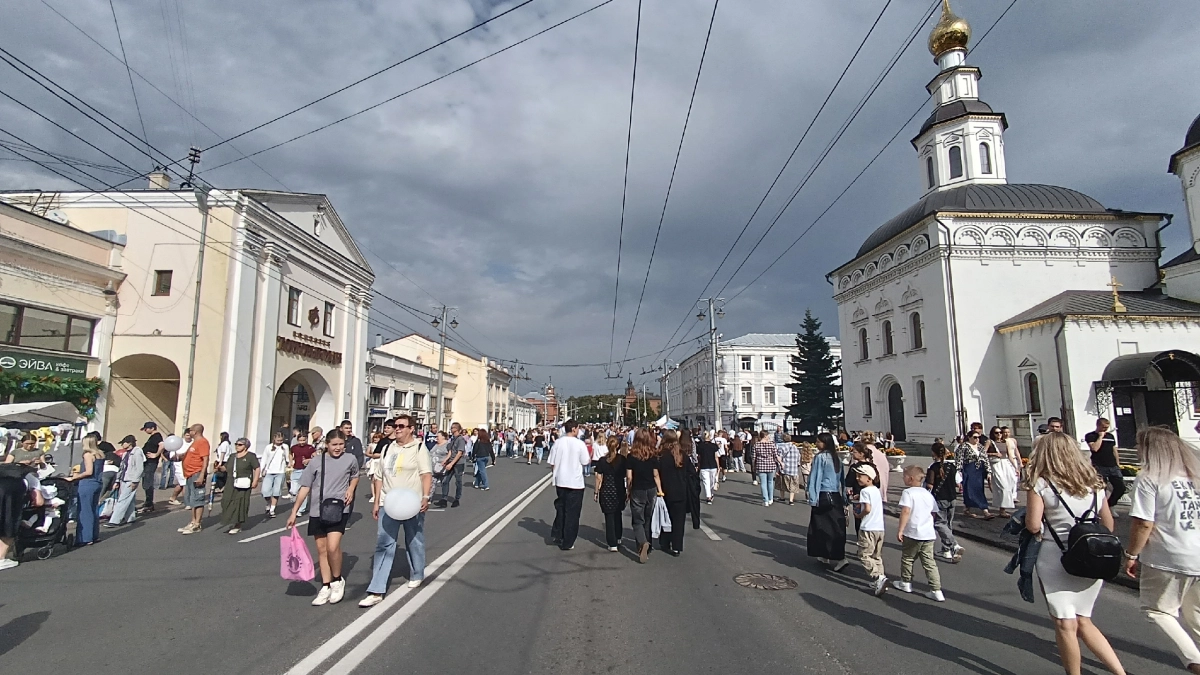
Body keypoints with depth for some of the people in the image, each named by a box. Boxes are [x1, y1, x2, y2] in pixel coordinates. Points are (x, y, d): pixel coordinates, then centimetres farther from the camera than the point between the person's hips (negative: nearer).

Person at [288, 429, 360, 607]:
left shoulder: (350, 459, 1)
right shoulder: (316, 462, 1)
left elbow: (355, 476, 21)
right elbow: (305, 488, 3)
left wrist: (351, 488, 2)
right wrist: (294, 512, 1)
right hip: (317, 511, 2)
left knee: (333, 547, -15)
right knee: (321, 549, 9)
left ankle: (338, 580, 9)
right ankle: (326, 587, 22)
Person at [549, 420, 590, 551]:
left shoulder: (558, 442, -3)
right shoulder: (580, 444, -12)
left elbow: (552, 464, 0)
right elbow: (586, 462, -5)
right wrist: (591, 454, 13)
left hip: (560, 481, 4)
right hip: (575, 483, -4)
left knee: (560, 508, 23)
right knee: (572, 512, 7)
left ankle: (556, 535, 25)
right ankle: (567, 543, 13)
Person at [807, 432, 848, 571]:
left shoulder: (820, 457, -11)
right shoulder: (837, 458, 9)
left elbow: (815, 478, -12)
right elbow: (841, 479, 10)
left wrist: (812, 499, -11)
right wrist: (843, 498, 14)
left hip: (823, 496, -7)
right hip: (836, 496, 7)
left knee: (823, 528, 2)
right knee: (836, 527, 12)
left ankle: (838, 558, -2)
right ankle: (836, 556, 21)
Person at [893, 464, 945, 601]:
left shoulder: (908, 493, -12)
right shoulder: (928, 494, 9)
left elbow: (906, 511, -22)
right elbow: (934, 512, 16)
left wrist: (900, 530, -19)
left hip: (912, 534, -6)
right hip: (928, 534, 6)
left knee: (907, 558, 14)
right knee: (929, 562, 7)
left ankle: (905, 583, 28)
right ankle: (937, 591, 3)